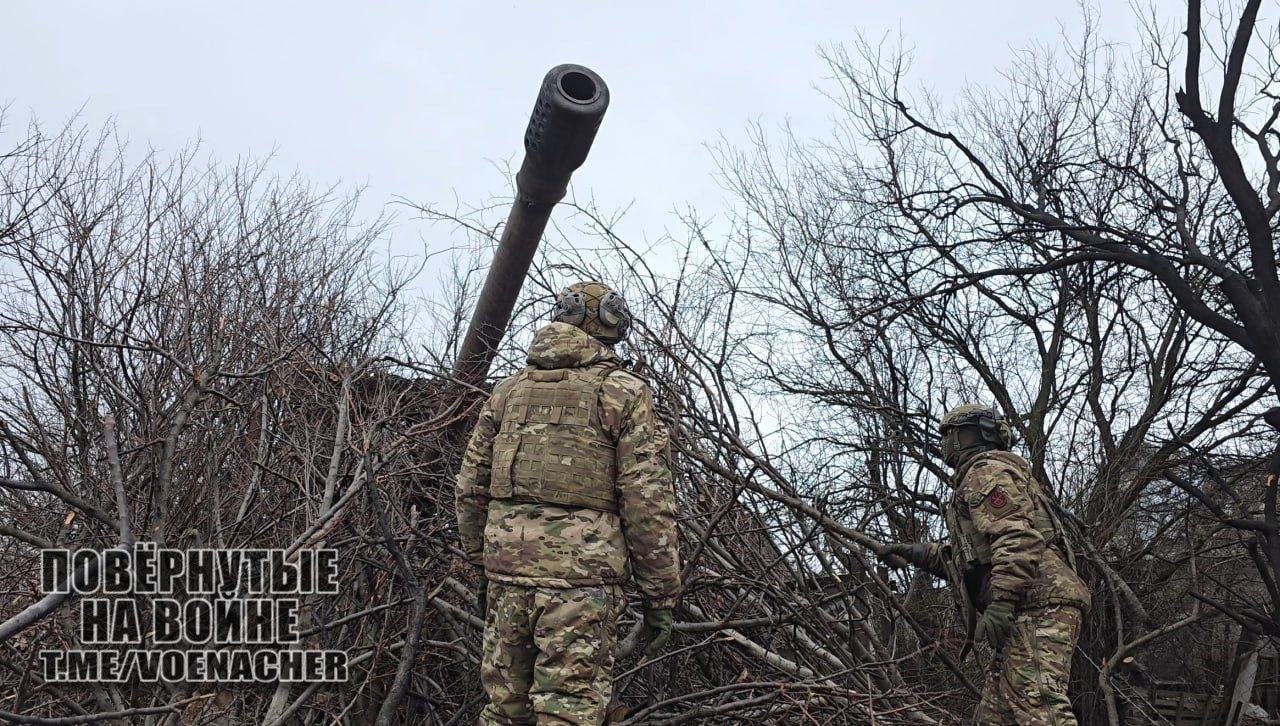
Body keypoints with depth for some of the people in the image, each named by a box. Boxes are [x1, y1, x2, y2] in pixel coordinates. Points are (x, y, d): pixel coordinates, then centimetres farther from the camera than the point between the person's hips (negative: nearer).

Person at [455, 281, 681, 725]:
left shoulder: (507, 392, 13)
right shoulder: (625, 393, -1)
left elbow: (471, 489, 15)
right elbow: (648, 502, -7)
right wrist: (661, 596, -1)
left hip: (507, 572, 5)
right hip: (581, 577, -5)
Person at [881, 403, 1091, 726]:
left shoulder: (987, 471, -2)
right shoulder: (977, 478, 31)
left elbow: (1018, 538, -18)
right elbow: (965, 557, 35)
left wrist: (1000, 604, -24)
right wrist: (917, 552, 31)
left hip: (1036, 606, -11)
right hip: (1029, 612, 11)